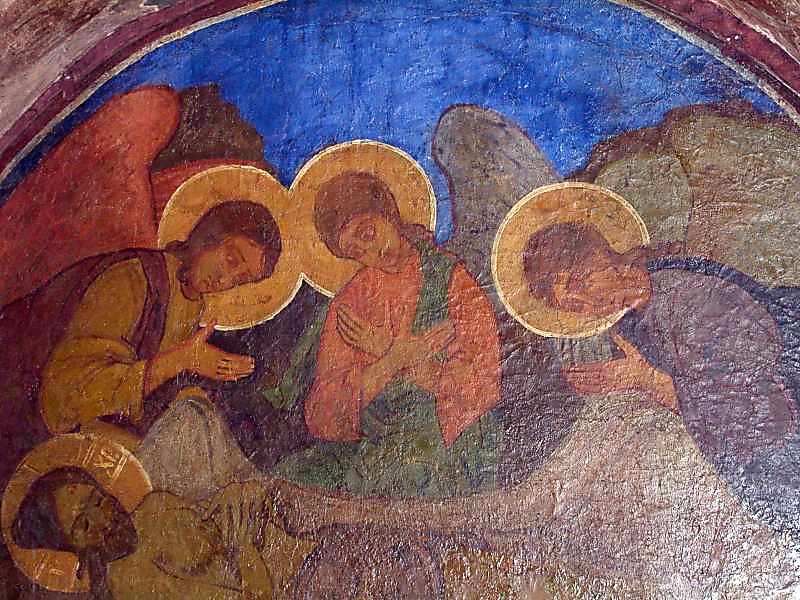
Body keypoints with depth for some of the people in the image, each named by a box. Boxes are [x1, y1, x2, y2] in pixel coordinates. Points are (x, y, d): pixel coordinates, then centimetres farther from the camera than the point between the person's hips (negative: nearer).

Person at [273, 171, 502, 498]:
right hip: (367, 444, 4)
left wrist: (391, 355, -9)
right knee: (291, 473, -20)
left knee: (375, 469, -34)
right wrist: (393, 359, -14)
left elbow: (483, 386, -10)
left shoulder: (451, 278, -1)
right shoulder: (349, 302, 9)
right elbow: (319, 418, 0)